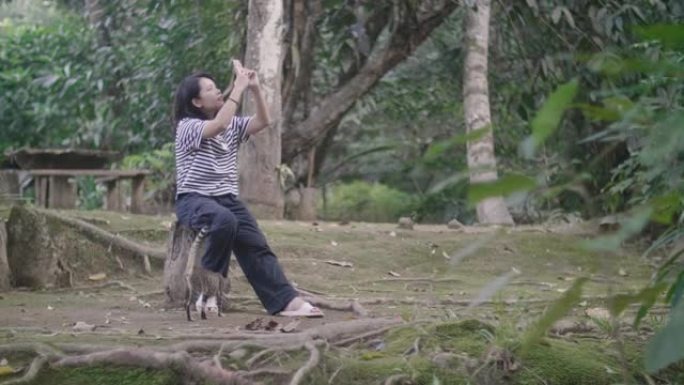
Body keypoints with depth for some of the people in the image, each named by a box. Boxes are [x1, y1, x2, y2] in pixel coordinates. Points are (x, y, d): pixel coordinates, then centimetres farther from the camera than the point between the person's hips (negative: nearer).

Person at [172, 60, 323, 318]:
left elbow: (263, 122, 3)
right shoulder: (187, 126, -8)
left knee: (256, 244, -15)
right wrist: (239, 87, -22)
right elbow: (219, 125, -25)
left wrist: (255, 88, -9)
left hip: (227, 199, 6)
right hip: (194, 200, -6)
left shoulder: (232, 126, 14)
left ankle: (286, 301, -27)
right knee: (224, 220, -38)